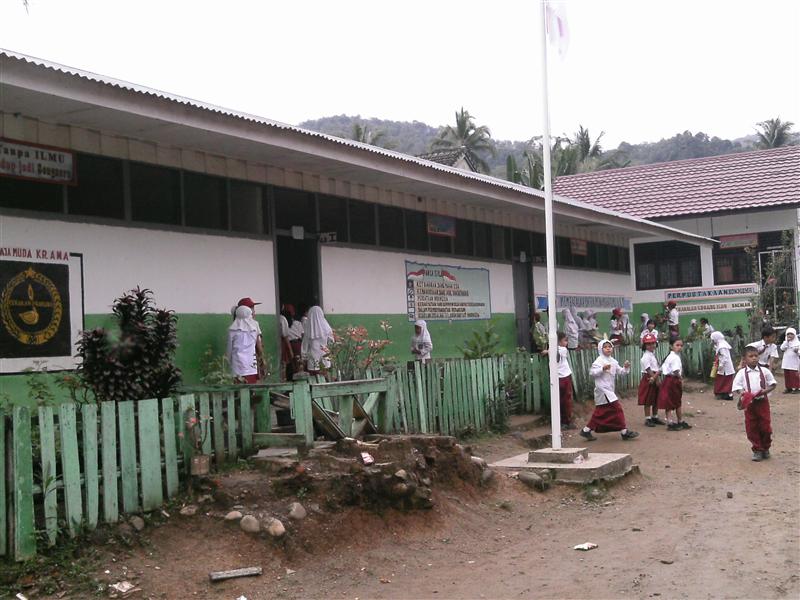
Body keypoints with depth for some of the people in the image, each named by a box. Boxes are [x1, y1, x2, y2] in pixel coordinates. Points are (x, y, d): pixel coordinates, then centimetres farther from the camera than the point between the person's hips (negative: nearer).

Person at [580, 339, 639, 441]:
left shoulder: (613, 361, 14)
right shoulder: (599, 361, -11)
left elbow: (620, 372, 15)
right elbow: (592, 372, -18)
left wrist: (626, 368, -4)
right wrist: (603, 369, -29)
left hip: (609, 390, 9)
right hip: (602, 390, -9)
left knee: (600, 412, 12)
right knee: (617, 408, -10)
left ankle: (586, 431, 19)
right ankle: (624, 432, -5)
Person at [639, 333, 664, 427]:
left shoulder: (654, 354, 12)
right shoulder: (646, 356, -13)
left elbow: (659, 369, 5)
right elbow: (648, 370, -17)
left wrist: (654, 377, -14)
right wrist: (656, 380, -15)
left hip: (655, 379, 8)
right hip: (648, 379, -8)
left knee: (656, 400, 15)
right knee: (648, 401, -2)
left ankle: (655, 417, 27)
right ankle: (647, 419, 3)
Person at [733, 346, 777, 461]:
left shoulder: (764, 371, 0)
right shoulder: (742, 373, -2)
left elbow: (773, 384, 6)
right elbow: (736, 389, -4)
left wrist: (765, 391, -11)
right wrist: (739, 397, -23)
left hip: (762, 402, 0)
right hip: (749, 403, 0)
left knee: (765, 426, 5)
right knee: (751, 428, 4)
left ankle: (765, 448, 25)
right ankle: (757, 450, 18)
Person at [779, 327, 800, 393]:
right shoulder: (785, 342, 12)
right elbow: (782, 348, -6)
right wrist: (787, 341, -11)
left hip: (794, 362, -5)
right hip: (786, 362, 5)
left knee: (794, 375, -8)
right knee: (786, 375, 6)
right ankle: (788, 388, 14)